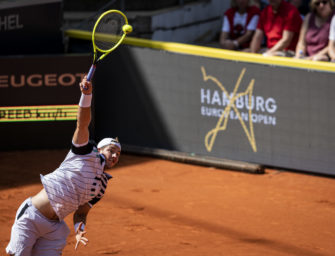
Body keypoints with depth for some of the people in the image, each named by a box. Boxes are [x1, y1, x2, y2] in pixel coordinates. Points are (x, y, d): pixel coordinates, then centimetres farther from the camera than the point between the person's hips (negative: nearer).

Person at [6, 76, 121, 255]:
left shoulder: (101, 186, 17)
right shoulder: (87, 153, 1)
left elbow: (81, 212, 17)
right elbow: (82, 124, -14)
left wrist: (79, 229, -7)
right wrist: (86, 94, -31)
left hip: (53, 229, 6)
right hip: (30, 216, -6)